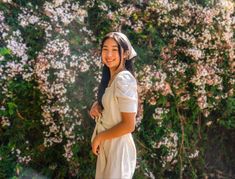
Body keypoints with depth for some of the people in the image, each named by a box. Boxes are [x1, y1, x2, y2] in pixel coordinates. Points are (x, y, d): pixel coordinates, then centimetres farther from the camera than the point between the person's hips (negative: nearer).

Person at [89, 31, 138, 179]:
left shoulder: (124, 79, -22)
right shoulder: (109, 77, 5)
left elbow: (129, 125, -24)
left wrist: (99, 137, -13)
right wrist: (96, 106, -3)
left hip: (118, 145, -8)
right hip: (106, 144, 8)